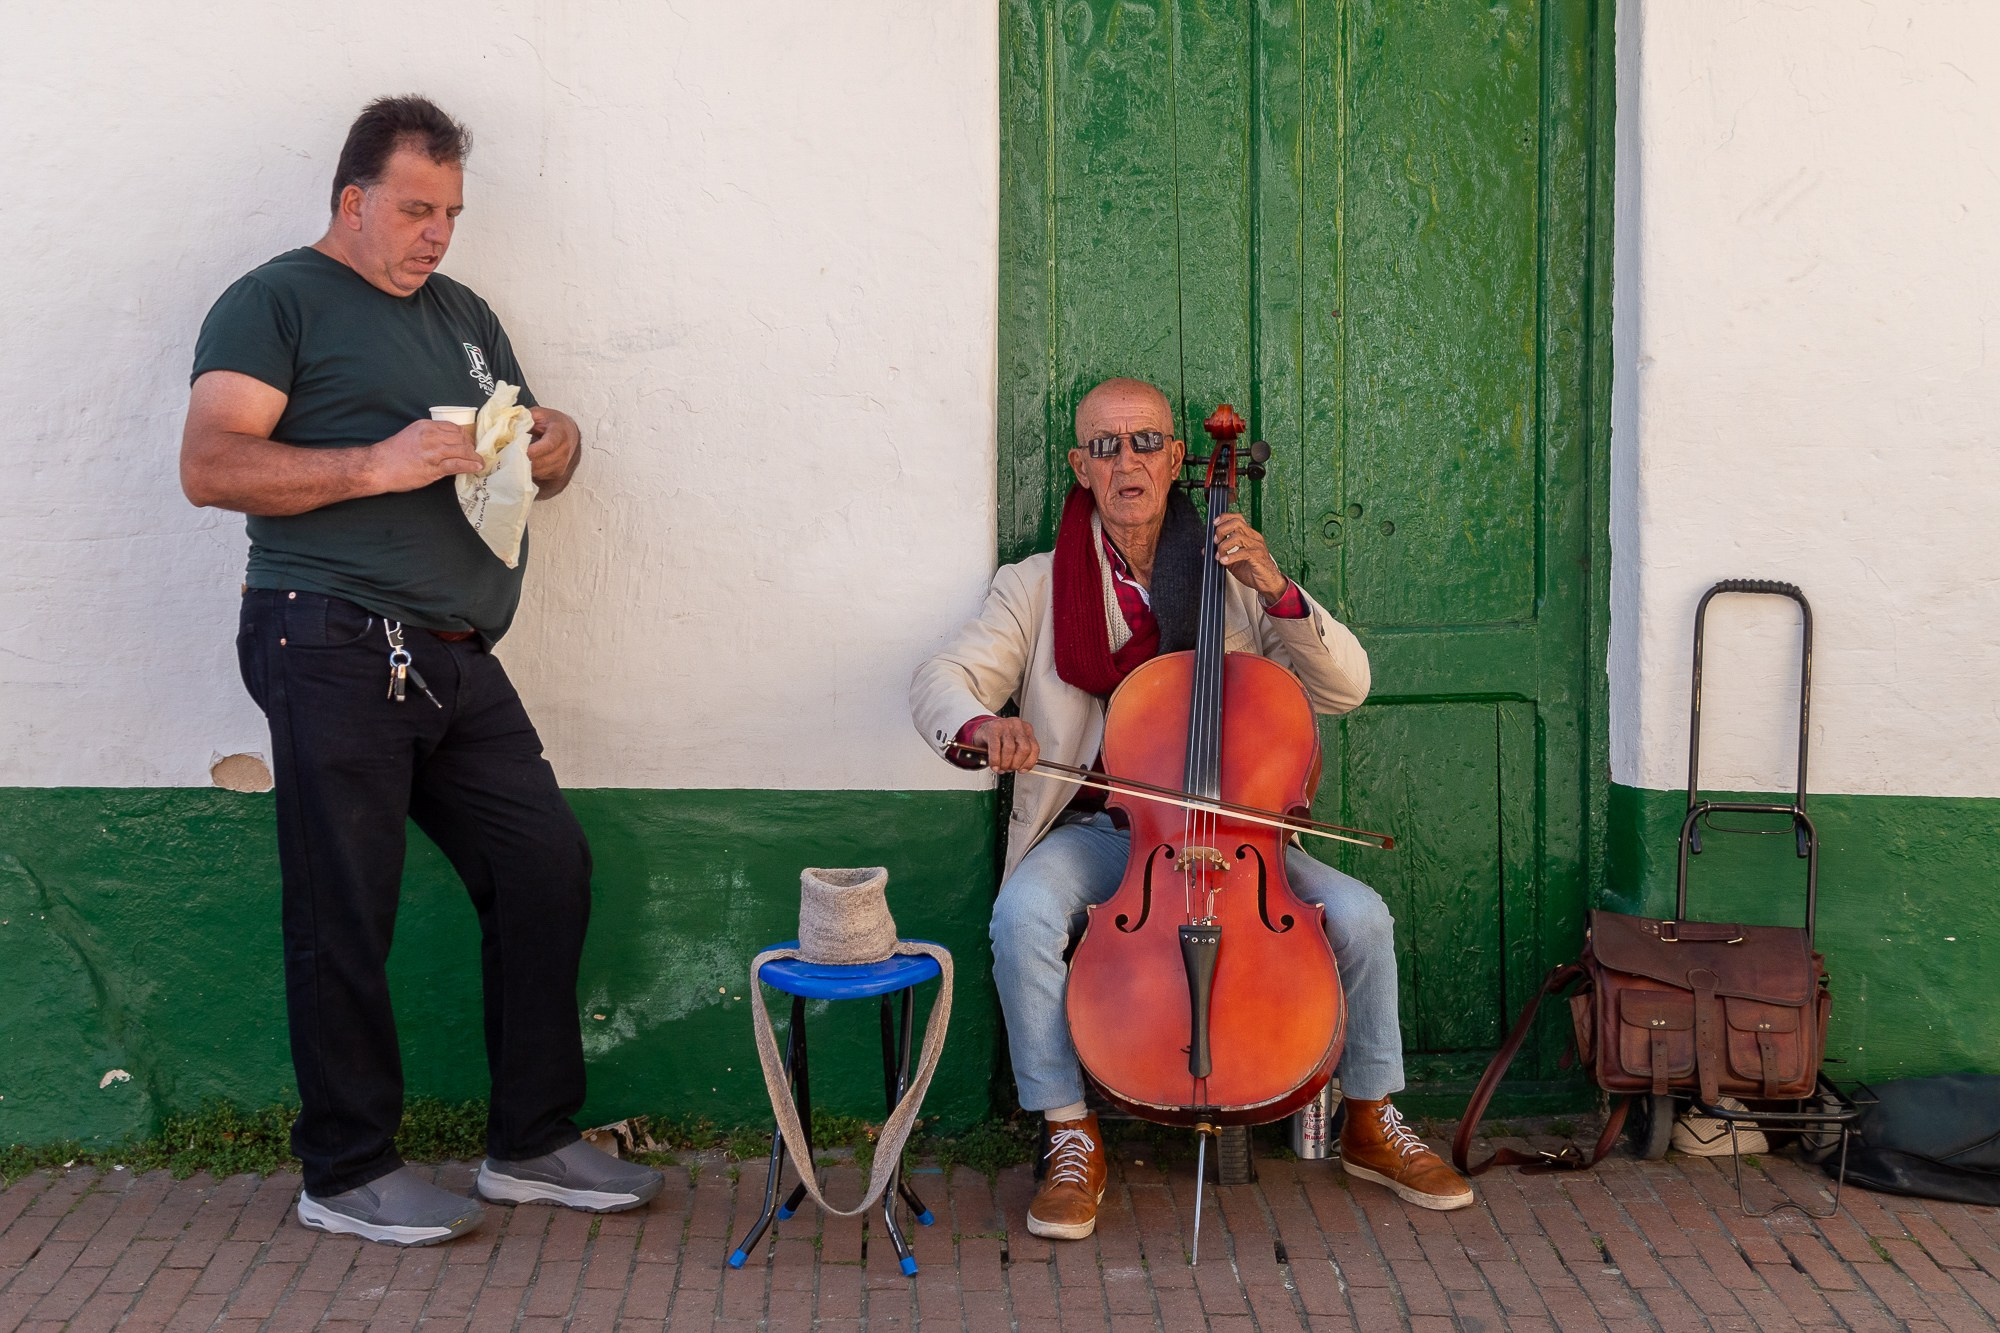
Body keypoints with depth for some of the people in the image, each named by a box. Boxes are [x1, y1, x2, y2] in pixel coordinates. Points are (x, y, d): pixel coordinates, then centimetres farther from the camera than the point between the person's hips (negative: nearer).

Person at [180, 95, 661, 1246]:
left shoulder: (463, 314, 24)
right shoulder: (277, 301, 0)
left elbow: (531, 446, 30)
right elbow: (210, 466, -11)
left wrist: (559, 442, 5)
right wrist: (379, 465, -18)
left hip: (458, 661, 8)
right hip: (335, 645, -7)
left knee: (548, 865, 5)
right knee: (347, 916, -3)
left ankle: (533, 1143, 17)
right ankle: (349, 1173, 9)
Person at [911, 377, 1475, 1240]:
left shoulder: (1231, 582, 9)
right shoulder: (1036, 589, 5)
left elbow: (1345, 687, 1)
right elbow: (941, 680, -6)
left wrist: (1276, 592, -14)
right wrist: (981, 724, -30)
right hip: (1096, 831, -1)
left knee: (1360, 914, -20)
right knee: (1022, 916, -33)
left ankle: (1371, 1124, 4)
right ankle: (1072, 1140, -16)